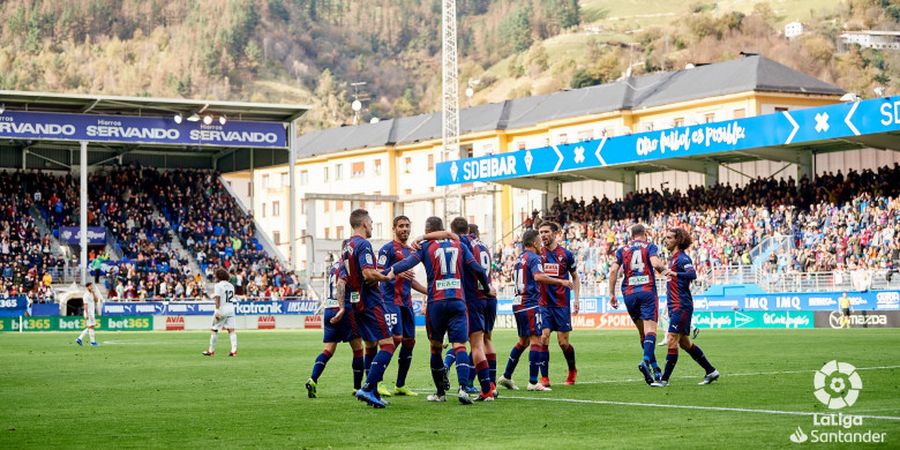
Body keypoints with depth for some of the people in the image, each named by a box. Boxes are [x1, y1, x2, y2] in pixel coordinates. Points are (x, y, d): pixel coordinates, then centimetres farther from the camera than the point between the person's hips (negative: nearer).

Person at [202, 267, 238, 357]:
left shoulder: (218, 285, -7)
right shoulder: (231, 286, 13)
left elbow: (218, 298, -14)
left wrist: (217, 310, -19)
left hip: (222, 309, -6)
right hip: (231, 309, 6)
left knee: (214, 329, 5)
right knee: (231, 330, 0)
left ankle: (211, 350, 9)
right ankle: (234, 350, -12)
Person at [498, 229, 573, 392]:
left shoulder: (520, 258, 17)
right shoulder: (533, 258, -10)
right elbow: (538, 276, -28)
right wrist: (560, 281, -26)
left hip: (518, 303, 9)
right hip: (530, 304, -9)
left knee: (523, 340, 19)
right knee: (536, 340, -8)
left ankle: (506, 376, 21)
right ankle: (533, 382, -11)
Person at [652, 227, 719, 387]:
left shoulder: (682, 258, -13)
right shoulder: (674, 258, 18)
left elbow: (692, 274, -32)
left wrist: (675, 274, -42)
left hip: (681, 306, -11)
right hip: (675, 306, 11)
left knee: (672, 341, -12)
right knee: (684, 343, 13)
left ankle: (664, 379, -11)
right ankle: (711, 371, 21)